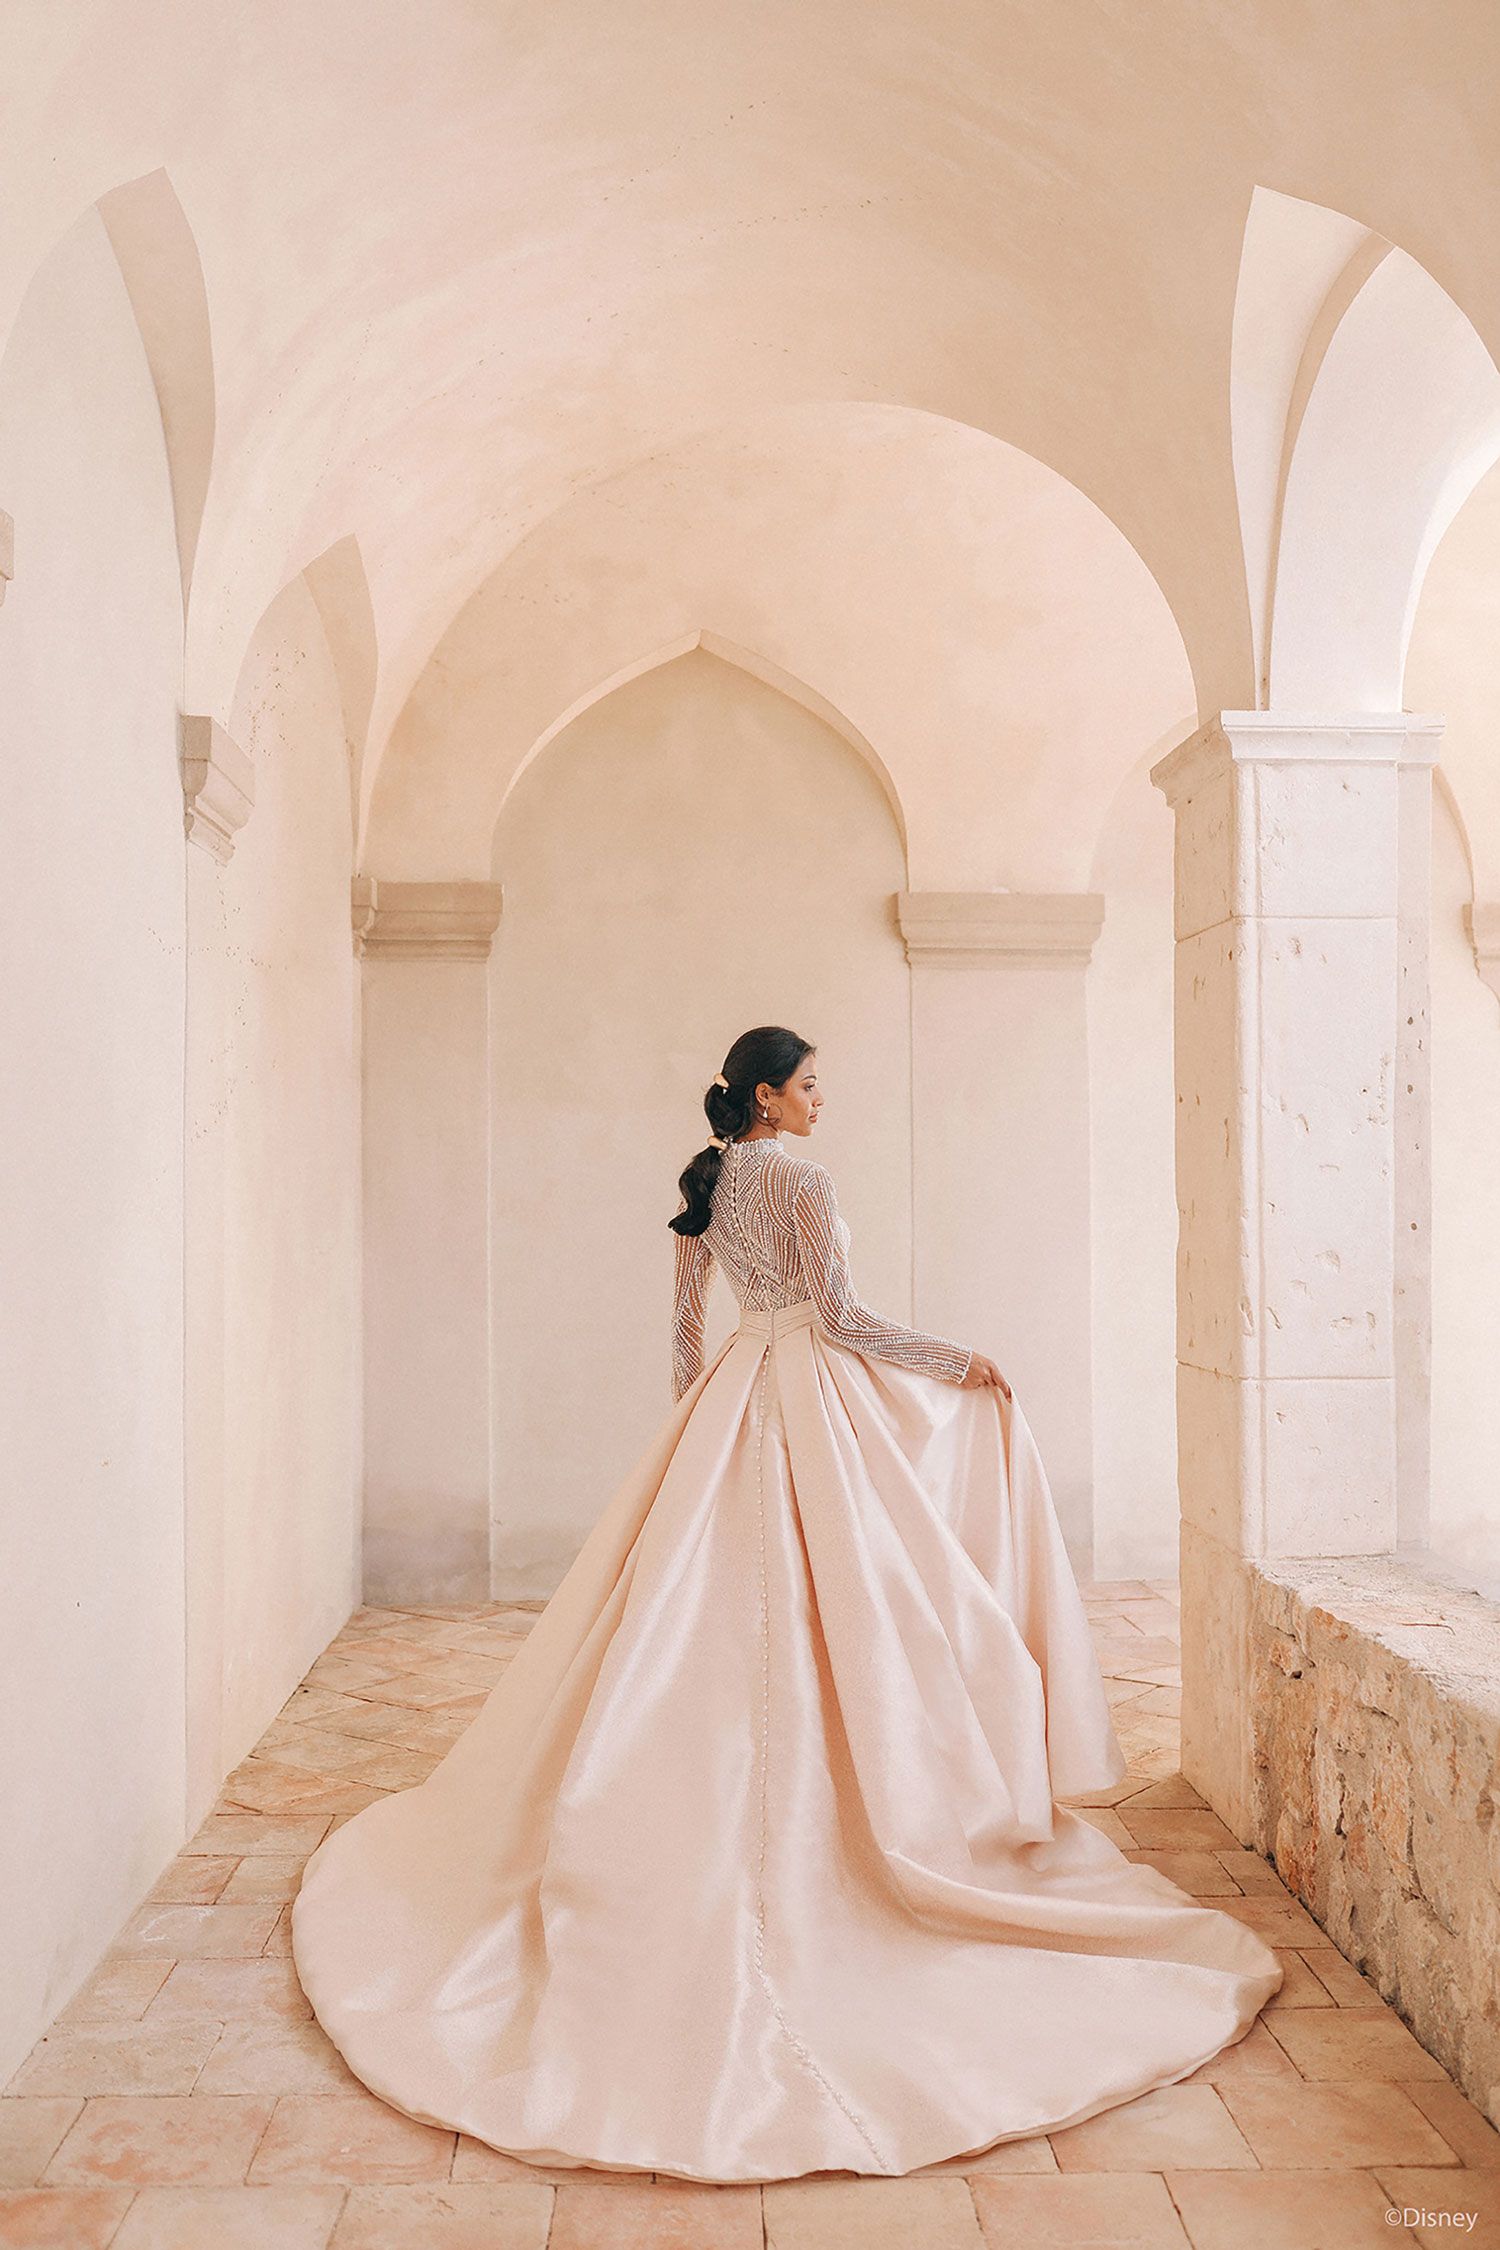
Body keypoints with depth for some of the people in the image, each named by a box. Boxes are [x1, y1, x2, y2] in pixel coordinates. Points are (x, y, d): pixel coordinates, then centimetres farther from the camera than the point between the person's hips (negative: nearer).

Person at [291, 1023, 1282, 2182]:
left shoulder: (706, 1184, 10)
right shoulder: (803, 1178, -13)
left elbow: (685, 1314, 15)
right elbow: (840, 1315, -16)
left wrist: (696, 1410, 26)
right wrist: (959, 1363, -8)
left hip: (731, 1395, 8)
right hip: (813, 1396, -8)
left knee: (711, 1605, 11)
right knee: (820, 1599, -1)